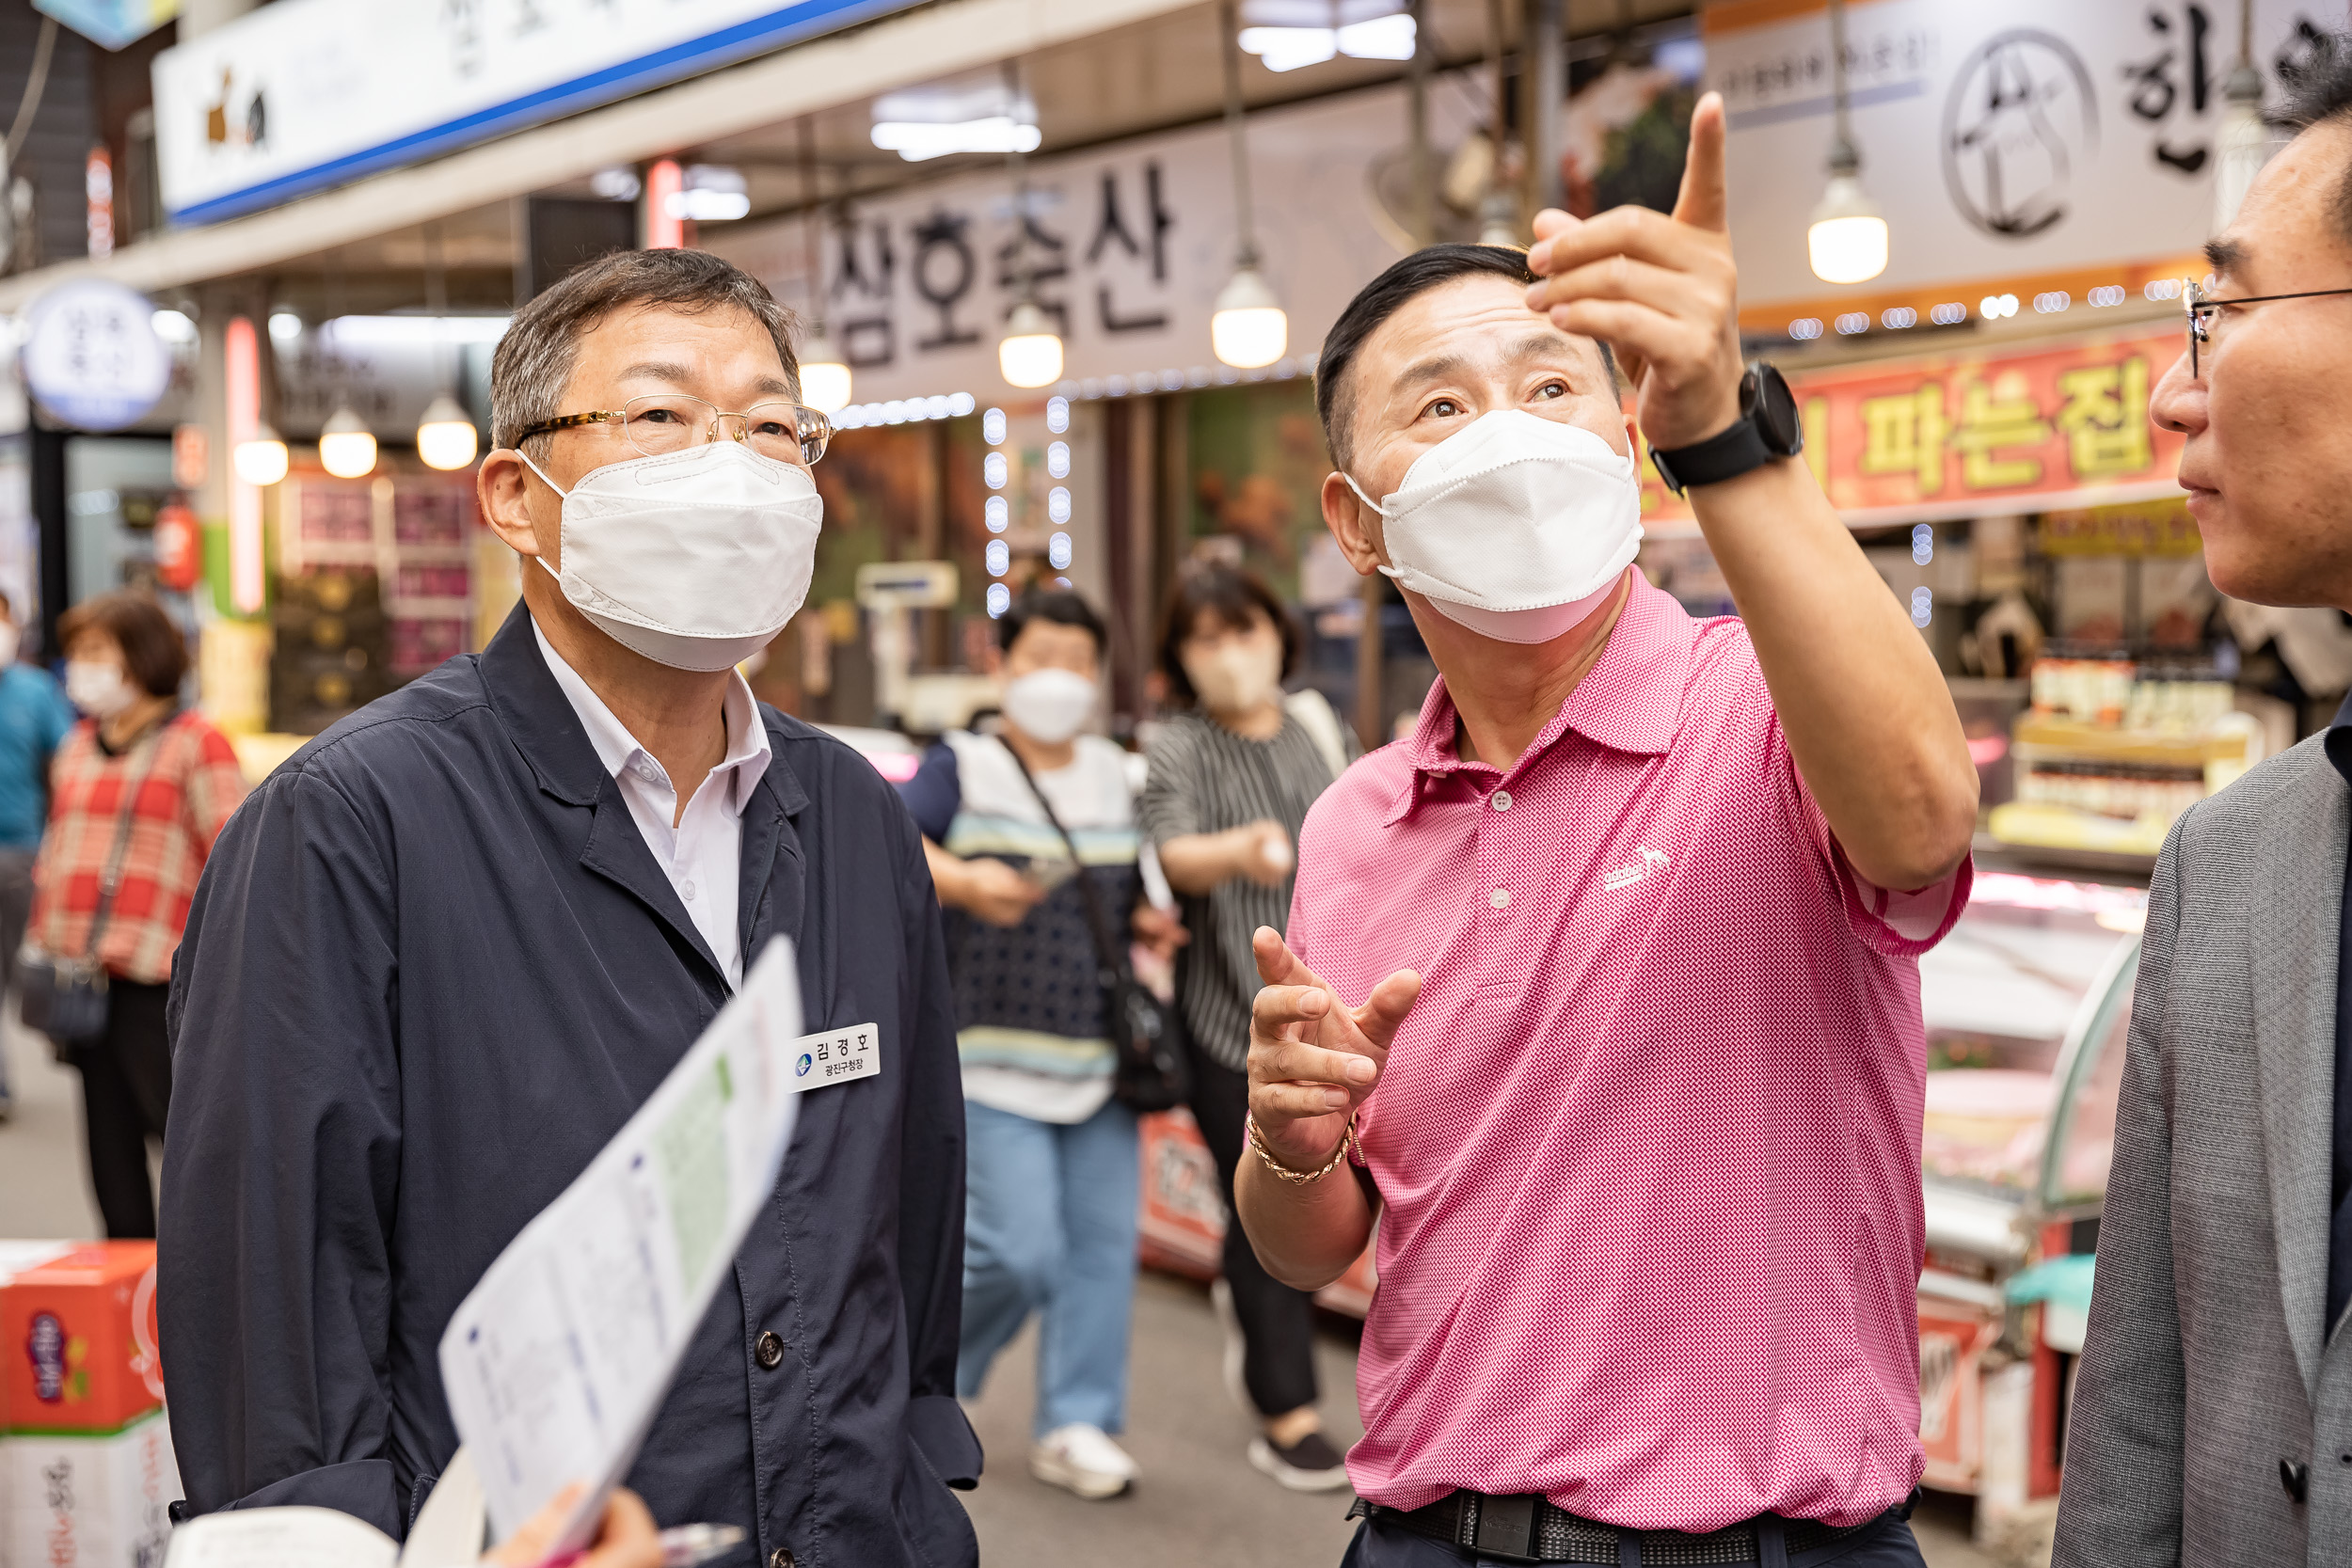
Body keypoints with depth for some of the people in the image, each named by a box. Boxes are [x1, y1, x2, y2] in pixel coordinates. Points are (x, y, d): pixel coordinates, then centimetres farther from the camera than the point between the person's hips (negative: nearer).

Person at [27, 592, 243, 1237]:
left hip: (155, 983, -7)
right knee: (109, 1145, 9)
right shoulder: (77, 746, 18)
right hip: (82, 981, 7)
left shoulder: (197, 743, -3)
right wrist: (42, 940, 16)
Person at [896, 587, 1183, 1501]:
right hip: (995, 1057, -5)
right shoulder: (964, 767, -3)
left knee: (1103, 1241, 3)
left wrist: (1147, 922, 3)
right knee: (1019, 1250, -8)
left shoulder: (1114, 775, 13)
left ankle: (1075, 1424, 15)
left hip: (1097, 1059, 5)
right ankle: (932, 1368, 20)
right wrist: (961, 880, -37)